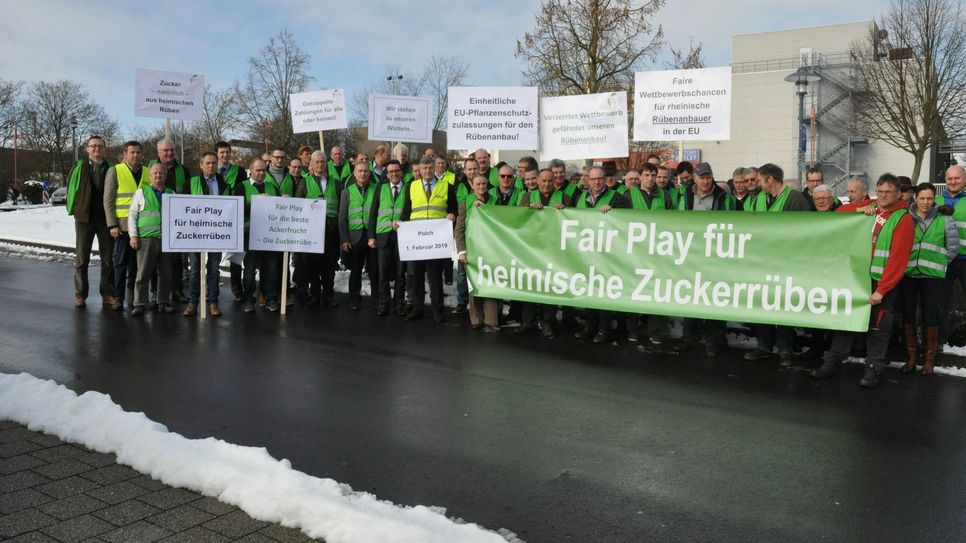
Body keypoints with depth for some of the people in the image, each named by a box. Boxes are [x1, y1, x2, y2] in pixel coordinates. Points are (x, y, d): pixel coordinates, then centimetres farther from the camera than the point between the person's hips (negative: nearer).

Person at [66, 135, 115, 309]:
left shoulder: (111, 169, 4)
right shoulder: (79, 168, 4)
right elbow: (70, 187, 10)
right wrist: (73, 208, 4)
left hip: (105, 218, 0)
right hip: (84, 217, 0)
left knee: (108, 258, 5)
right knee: (81, 258, 3)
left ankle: (108, 294, 12)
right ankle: (80, 295, 10)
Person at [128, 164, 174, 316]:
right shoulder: (141, 192, 8)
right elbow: (132, 215, 5)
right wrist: (133, 235, -4)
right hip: (147, 238, -3)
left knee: (166, 273, 5)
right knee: (143, 273, -4)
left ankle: (164, 302, 14)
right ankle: (139, 304, 0)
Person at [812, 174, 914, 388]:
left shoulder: (903, 220, -9)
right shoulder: (870, 208, 10)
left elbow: (897, 258, -15)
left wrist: (881, 290, -20)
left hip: (882, 283, -5)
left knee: (878, 327, 2)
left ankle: (873, 369, 10)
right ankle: (832, 362, 15)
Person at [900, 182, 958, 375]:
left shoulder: (944, 219, 1)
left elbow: (953, 247, 7)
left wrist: (939, 263, 6)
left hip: (932, 275, -1)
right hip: (907, 273, 1)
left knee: (930, 316, 2)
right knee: (907, 314, 6)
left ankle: (929, 359, 15)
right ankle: (911, 357, 18)